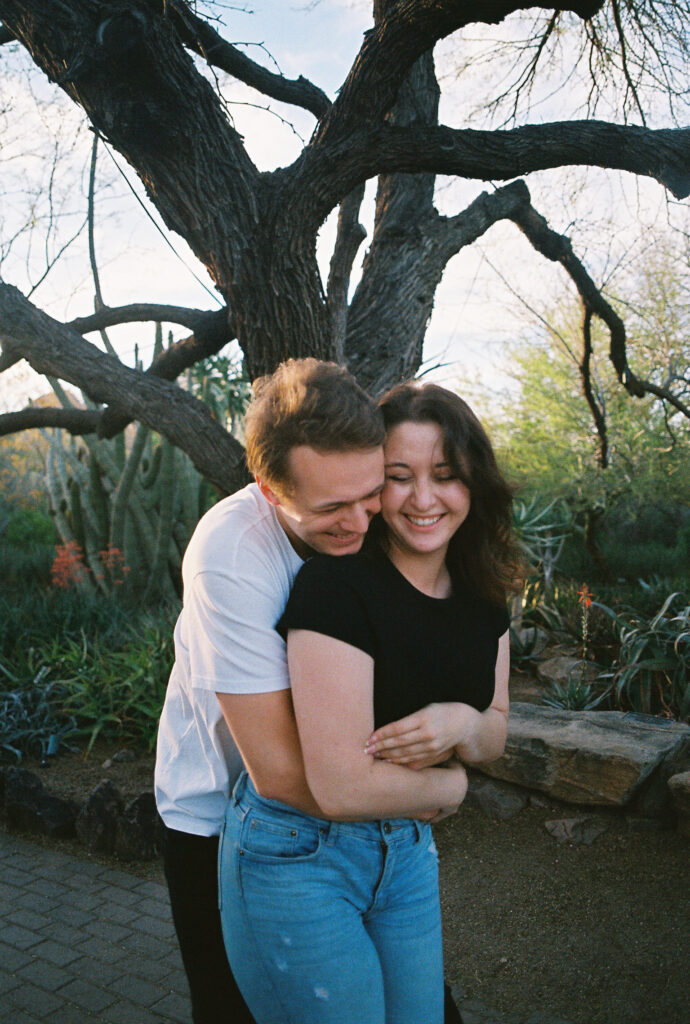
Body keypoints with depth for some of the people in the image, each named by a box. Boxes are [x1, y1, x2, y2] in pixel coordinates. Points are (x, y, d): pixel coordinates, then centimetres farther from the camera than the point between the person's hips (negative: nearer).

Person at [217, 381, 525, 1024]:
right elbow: (341, 789, -29)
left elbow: (494, 735, 6)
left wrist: (462, 725, -18)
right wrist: (448, 787, -11)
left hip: (407, 849, 7)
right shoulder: (338, 585, -27)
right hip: (298, 856, -6)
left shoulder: (481, 596, -2)